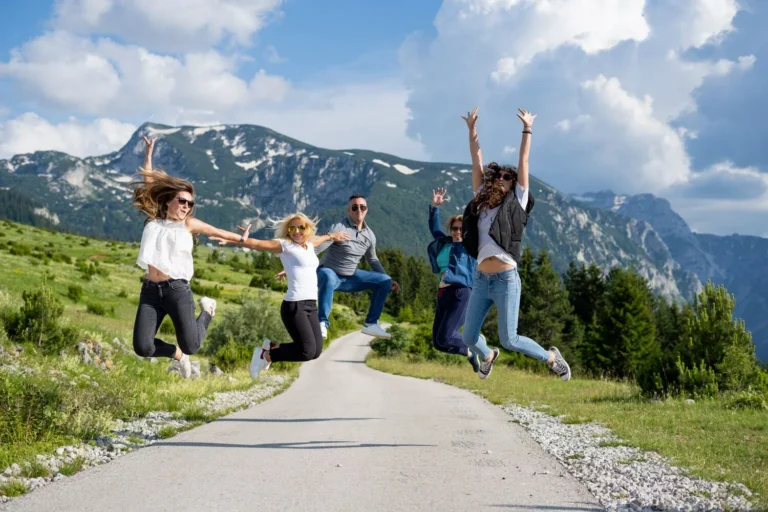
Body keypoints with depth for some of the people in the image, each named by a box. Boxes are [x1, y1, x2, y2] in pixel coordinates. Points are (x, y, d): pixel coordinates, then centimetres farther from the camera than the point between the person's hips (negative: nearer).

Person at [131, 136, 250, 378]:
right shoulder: (153, 221, 13)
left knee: (191, 345, -11)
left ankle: (207, 310, 22)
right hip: (150, 291, 2)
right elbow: (148, 182, 18)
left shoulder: (188, 224, 8)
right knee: (142, 347, -12)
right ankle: (176, 354, 21)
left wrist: (241, 239, 30)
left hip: (177, 290, -2)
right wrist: (149, 152, 21)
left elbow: (217, 232, 21)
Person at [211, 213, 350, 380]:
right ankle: (265, 355, 3)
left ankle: (272, 348, 19)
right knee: (307, 351, -18)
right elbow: (256, 244, -11)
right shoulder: (284, 245, -2)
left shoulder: (309, 244, 17)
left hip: (311, 305, 8)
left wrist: (332, 236, 57)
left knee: (315, 351, 0)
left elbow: (318, 239, 41)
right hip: (294, 305, -8)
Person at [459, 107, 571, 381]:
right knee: (469, 337, 7)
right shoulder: (482, 202, 12)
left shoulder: (516, 203, 3)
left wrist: (527, 130, 3)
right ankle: (488, 356, 41)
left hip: (506, 280, -5)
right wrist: (472, 129, 12)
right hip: (481, 280, 5)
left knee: (509, 340, -5)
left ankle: (550, 357, 20)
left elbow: (523, 163, 3)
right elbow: (477, 163, 12)